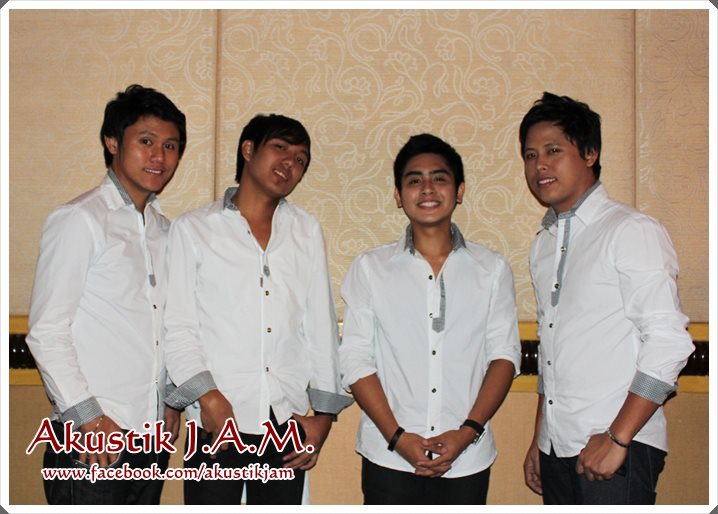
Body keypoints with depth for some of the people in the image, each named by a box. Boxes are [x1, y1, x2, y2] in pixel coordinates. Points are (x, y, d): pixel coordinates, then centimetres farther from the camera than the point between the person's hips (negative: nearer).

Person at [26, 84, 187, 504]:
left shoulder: (163, 228, 12)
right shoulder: (79, 220, -8)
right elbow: (46, 330, -10)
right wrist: (86, 414, -13)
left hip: (152, 430, 6)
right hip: (92, 437, -6)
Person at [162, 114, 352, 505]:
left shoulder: (307, 231, 11)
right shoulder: (193, 229, 4)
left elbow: (321, 326, 9)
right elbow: (177, 327, -1)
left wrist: (324, 412, 5)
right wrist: (208, 396, -12)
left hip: (288, 423, 3)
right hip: (217, 426, -2)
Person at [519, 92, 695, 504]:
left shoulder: (632, 231, -9)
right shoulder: (544, 245, 13)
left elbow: (669, 341, -16)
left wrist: (617, 439, -17)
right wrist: (539, 439, 16)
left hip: (619, 452, -6)